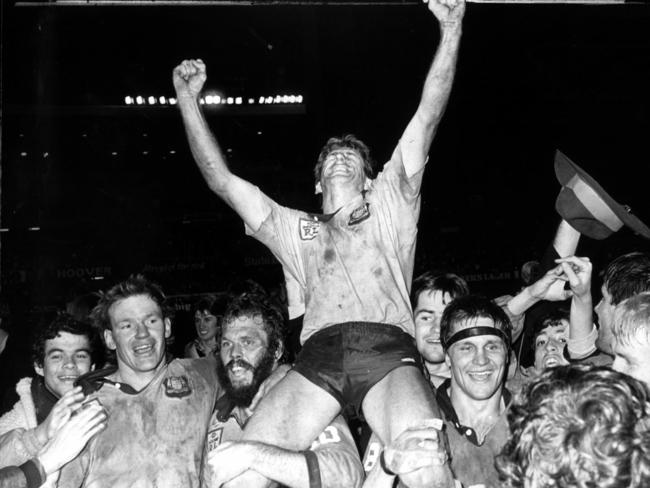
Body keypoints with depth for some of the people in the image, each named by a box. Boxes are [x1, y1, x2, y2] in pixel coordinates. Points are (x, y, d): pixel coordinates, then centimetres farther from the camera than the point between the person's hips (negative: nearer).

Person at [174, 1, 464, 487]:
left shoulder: (390, 205, 29)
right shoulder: (294, 228, 33)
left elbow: (427, 118, 20)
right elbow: (222, 180, 28)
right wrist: (187, 98, 25)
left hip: (389, 350, -1)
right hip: (319, 352, 2)